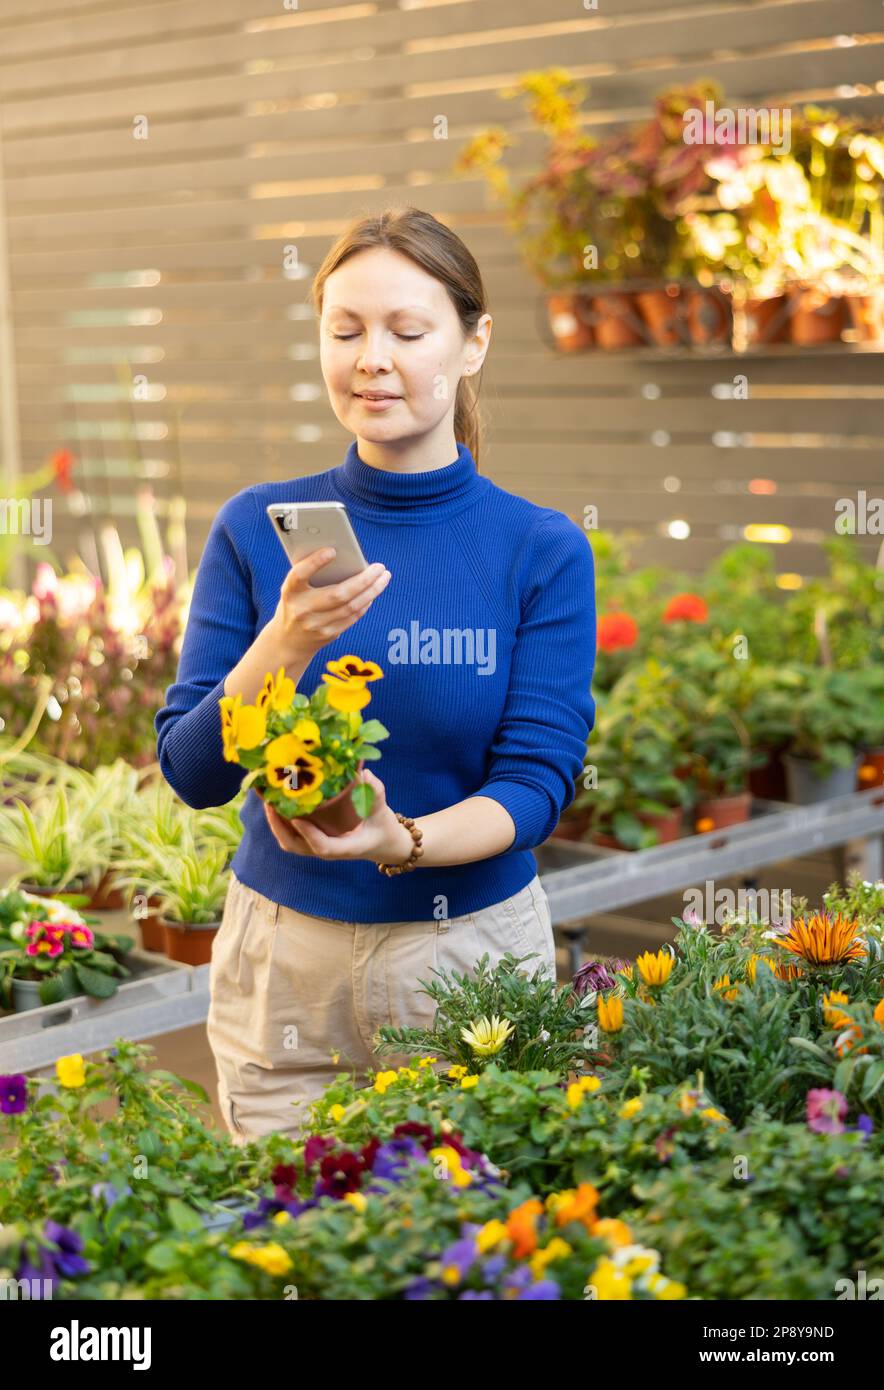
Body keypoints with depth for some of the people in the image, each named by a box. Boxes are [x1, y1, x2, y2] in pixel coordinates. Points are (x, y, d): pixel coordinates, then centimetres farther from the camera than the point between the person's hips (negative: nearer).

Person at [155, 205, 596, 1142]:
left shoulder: (544, 551, -6)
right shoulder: (257, 528, -3)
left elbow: (537, 784, -10)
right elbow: (191, 774, -6)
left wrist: (403, 841, -29)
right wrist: (284, 647, -24)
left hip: (474, 949, -1)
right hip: (282, 955, 1)